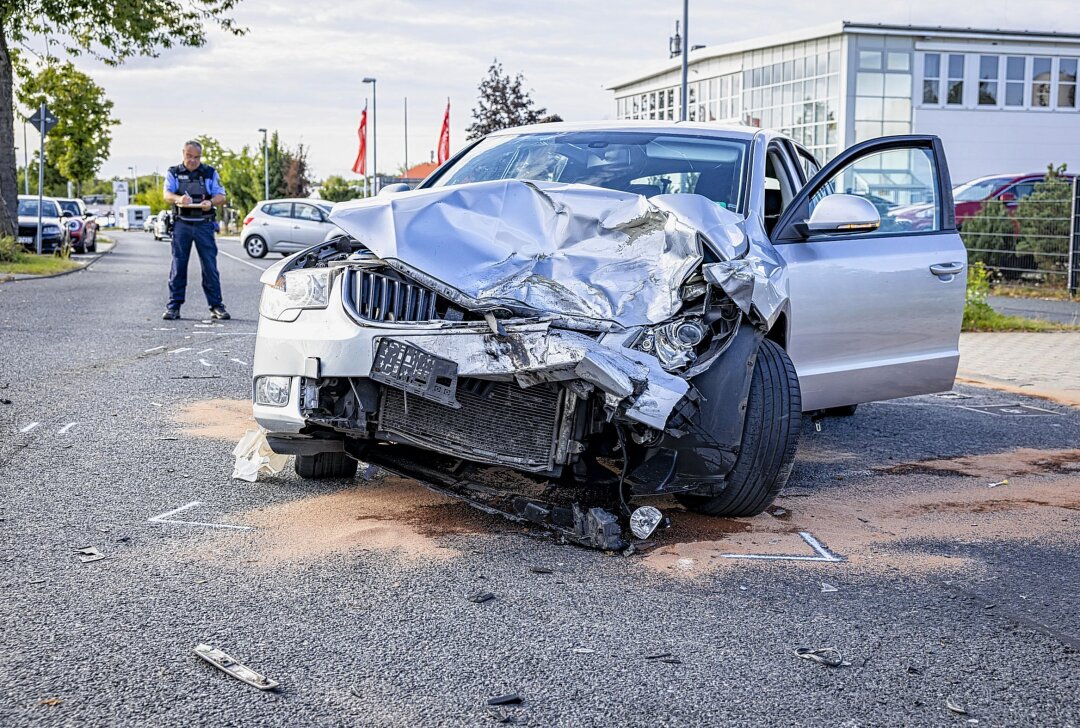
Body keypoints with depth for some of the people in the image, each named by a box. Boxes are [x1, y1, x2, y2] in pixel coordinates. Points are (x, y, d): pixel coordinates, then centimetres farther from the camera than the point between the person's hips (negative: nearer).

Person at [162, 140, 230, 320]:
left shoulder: (210, 173, 9)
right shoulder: (173, 173, 8)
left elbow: (221, 196, 1)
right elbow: (167, 195, -6)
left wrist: (211, 202, -23)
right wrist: (179, 199, -29)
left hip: (204, 224, 0)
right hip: (181, 224, 0)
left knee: (210, 266, -2)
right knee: (178, 265, 0)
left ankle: (216, 306, 3)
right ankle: (173, 306, 4)